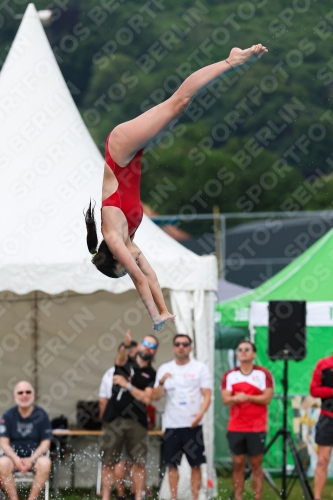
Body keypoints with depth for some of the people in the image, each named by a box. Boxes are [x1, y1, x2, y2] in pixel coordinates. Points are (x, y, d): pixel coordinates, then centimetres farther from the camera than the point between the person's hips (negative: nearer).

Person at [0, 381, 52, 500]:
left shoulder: (41, 415, 0)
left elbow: (45, 443, -1)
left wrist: (31, 460, -16)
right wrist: (15, 459, -19)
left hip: (35, 455, 0)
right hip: (14, 455, 0)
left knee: (45, 463, -33)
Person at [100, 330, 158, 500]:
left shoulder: (151, 375, 10)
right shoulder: (125, 363, 8)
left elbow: (146, 398, -3)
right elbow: (120, 359, -17)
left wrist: (128, 385, -10)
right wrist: (125, 346, -39)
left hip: (137, 422, 1)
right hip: (114, 420, -1)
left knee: (139, 463, -3)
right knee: (109, 462, 0)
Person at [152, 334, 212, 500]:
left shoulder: (200, 368, 3)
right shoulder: (164, 369, 9)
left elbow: (207, 395, -2)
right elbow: (156, 396, 4)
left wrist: (201, 413, -20)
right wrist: (162, 382, -16)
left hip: (192, 424, -2)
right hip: (171, 424, 2)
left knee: (195, 463, -1)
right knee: (172, 463, 3)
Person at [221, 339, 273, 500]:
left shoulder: (263, 374, 2)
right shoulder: (229, 376, 9)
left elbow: (267, 398, -7)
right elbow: (226, 399, -1)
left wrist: (247, 397, -17)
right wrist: (235, 398, -22)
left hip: (256, 428, -2)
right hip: (235, 428, 2)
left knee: (256, 465, 1)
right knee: (238, 465, 3)